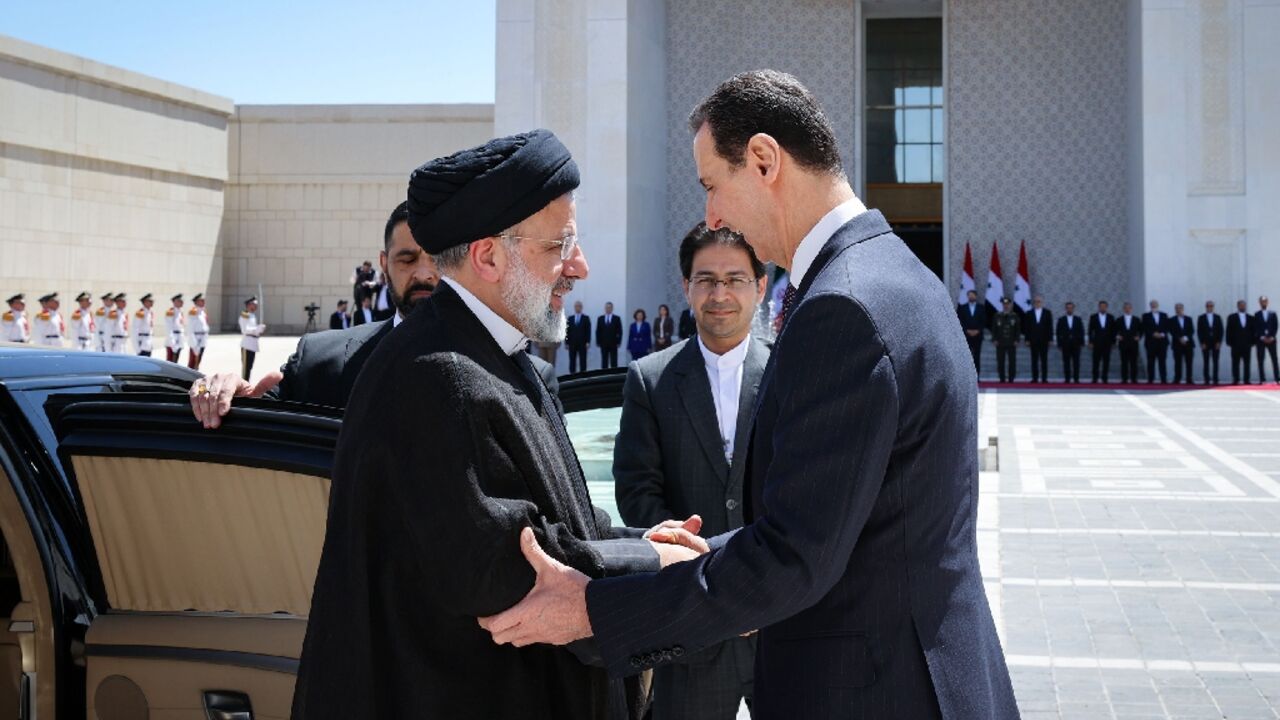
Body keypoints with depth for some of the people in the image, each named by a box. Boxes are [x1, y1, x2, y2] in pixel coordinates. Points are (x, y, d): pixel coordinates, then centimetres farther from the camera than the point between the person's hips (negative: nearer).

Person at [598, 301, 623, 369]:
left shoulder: (617, 319, 4)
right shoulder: (600, 318, 9)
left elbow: (620, 331, 1)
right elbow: (598, 331, 8)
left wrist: (618, 342, -7)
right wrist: (598, 342, 1)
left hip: (613, 344, -2)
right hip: (603, 344, 2)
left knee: (614, 362, -1)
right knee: (604, 362, 2)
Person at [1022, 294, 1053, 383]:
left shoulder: (1047, 312, 7)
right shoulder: (1029, 314, 8)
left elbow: (1050, 326, 3)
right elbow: (1026, 327, 6)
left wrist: (1050, 339, -3)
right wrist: (1027, 339, -1)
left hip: (1044, 340, -1)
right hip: (1033, 340, 1)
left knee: (1044, 359, 0)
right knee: (1034, 360, 0)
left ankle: (1044, 378, 0)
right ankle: (1035, 378, 1)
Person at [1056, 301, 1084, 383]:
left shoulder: (1078, 320, 10)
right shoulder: (1061, 320, 7)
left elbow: (1081, 331, 8)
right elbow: (1059, 333, 5)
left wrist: (1081, 342, -1)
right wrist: (1059, 344, -2)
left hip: (1076, 344, 0)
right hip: (1065, 344, 0)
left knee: (1076, 362, -3)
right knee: (1066, 362, -2)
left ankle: (1076, 379, -1)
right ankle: (1067, 379, 0)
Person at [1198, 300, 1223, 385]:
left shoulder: (1217, 318, 11)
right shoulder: (1201, 318, 6)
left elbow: (1221, 330, 7)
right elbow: (1199, 331, 2)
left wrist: (1219, 342, -3)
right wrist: (1202, 343, -7)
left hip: (1216, 343, 1)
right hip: (1205, 343, -1)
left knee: (1215, 362, -3)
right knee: (1206, 363, -2)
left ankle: (1215, 380, -3)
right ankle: (1207, 380, -2)